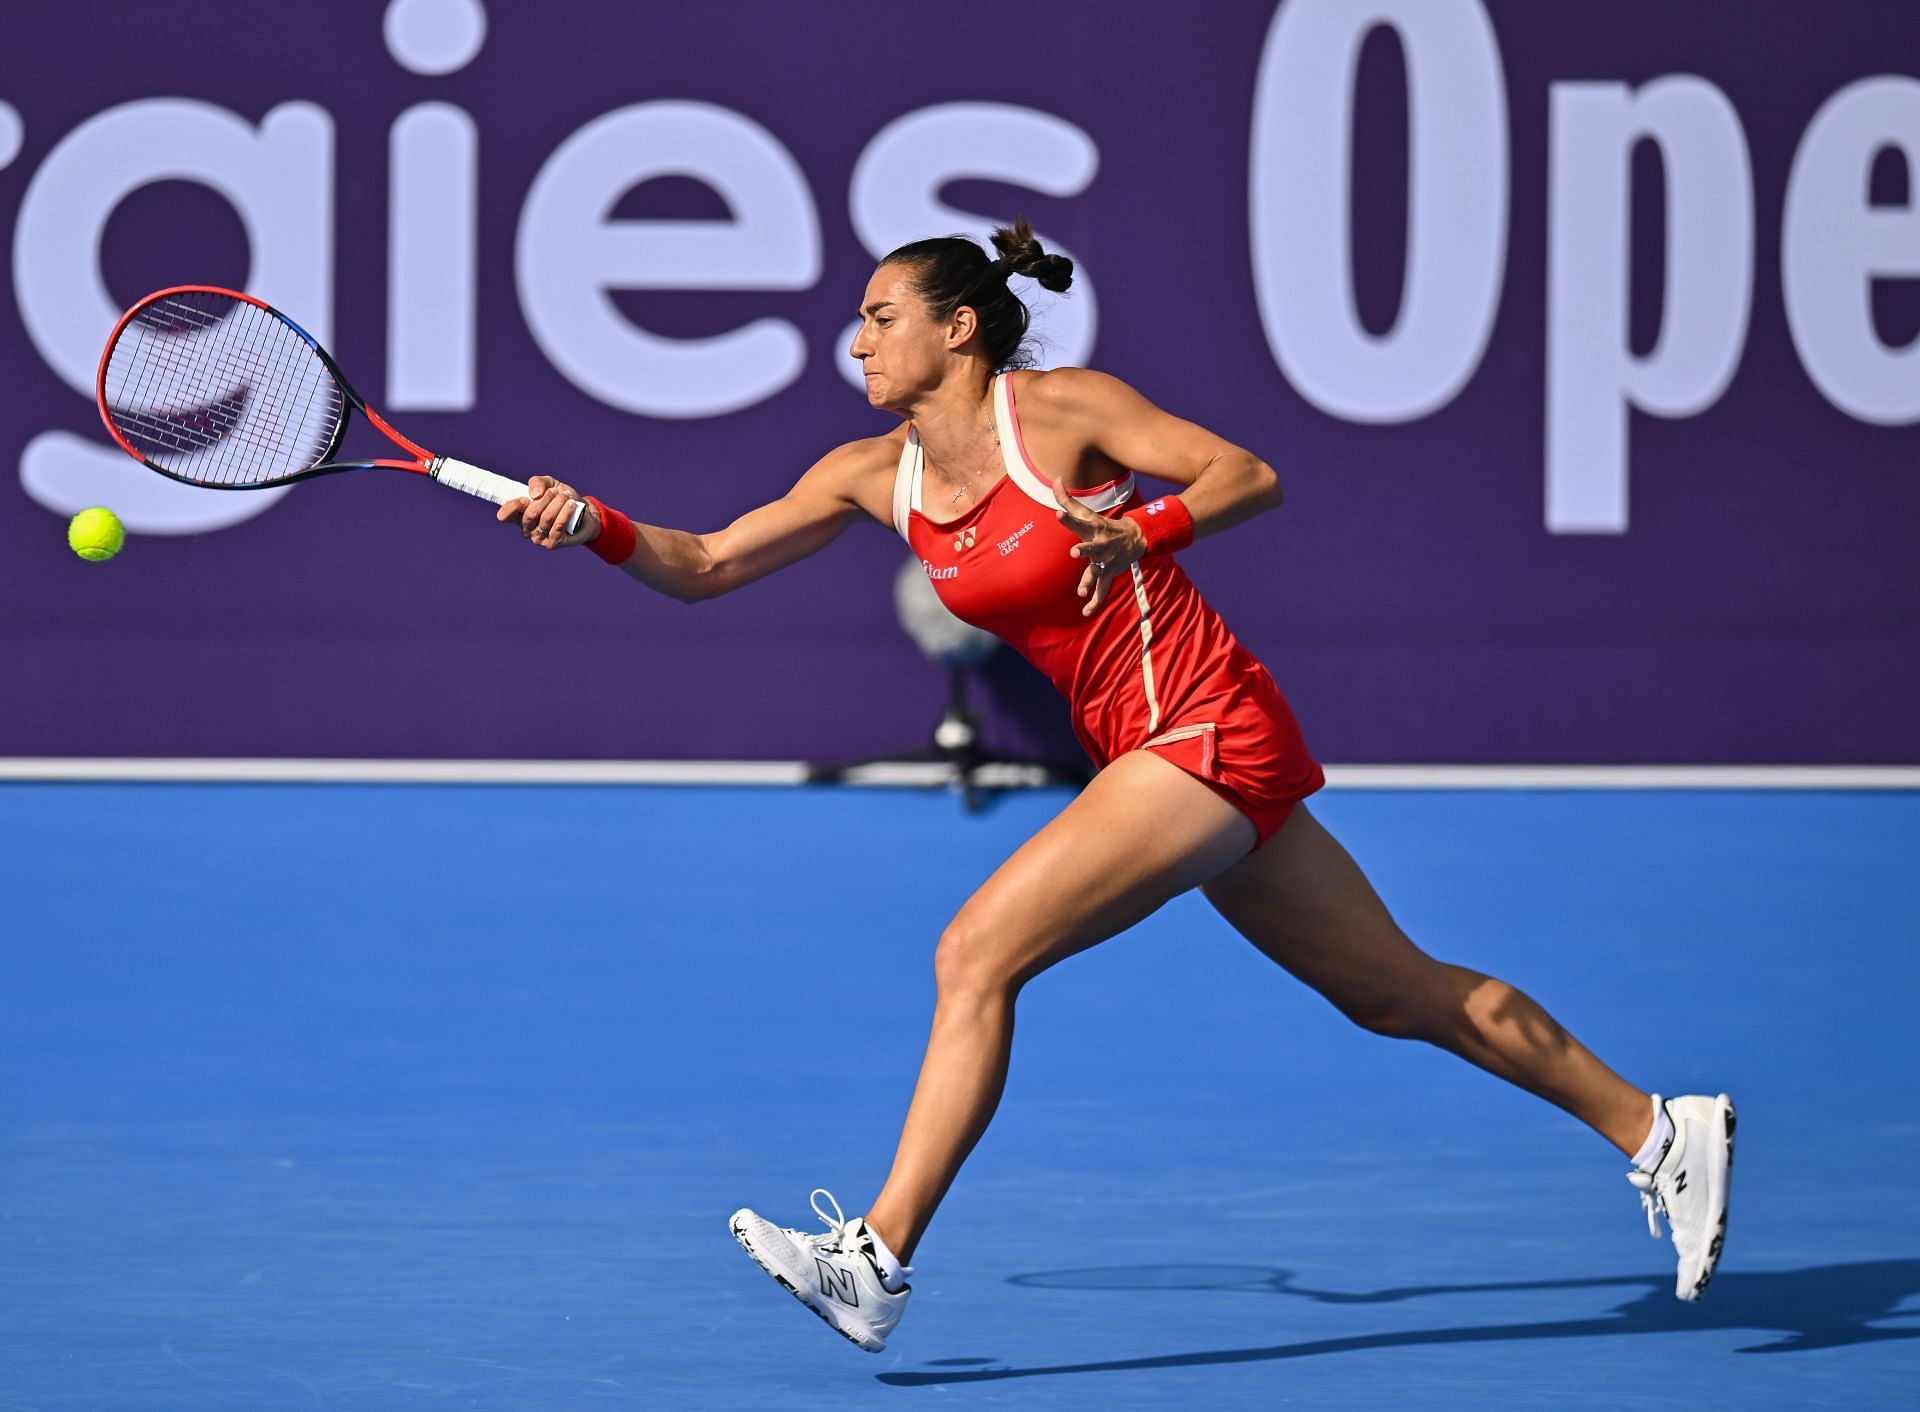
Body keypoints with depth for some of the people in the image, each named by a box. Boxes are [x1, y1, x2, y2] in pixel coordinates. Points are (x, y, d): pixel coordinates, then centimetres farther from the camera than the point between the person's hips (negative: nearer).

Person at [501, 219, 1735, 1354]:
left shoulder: (1059, 409, -12)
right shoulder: (877, 475, 8)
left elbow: (1252, 477, -14)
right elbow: (706, 567, 8)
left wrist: (1144, 532, -31)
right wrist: (595, 527, -8)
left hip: (1213, 737, -8)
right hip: (1151, 755, 8)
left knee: (976, 954, -16)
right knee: (1402, 992, 14)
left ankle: (877, 1261, -16)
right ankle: (1660, 1131, 23)